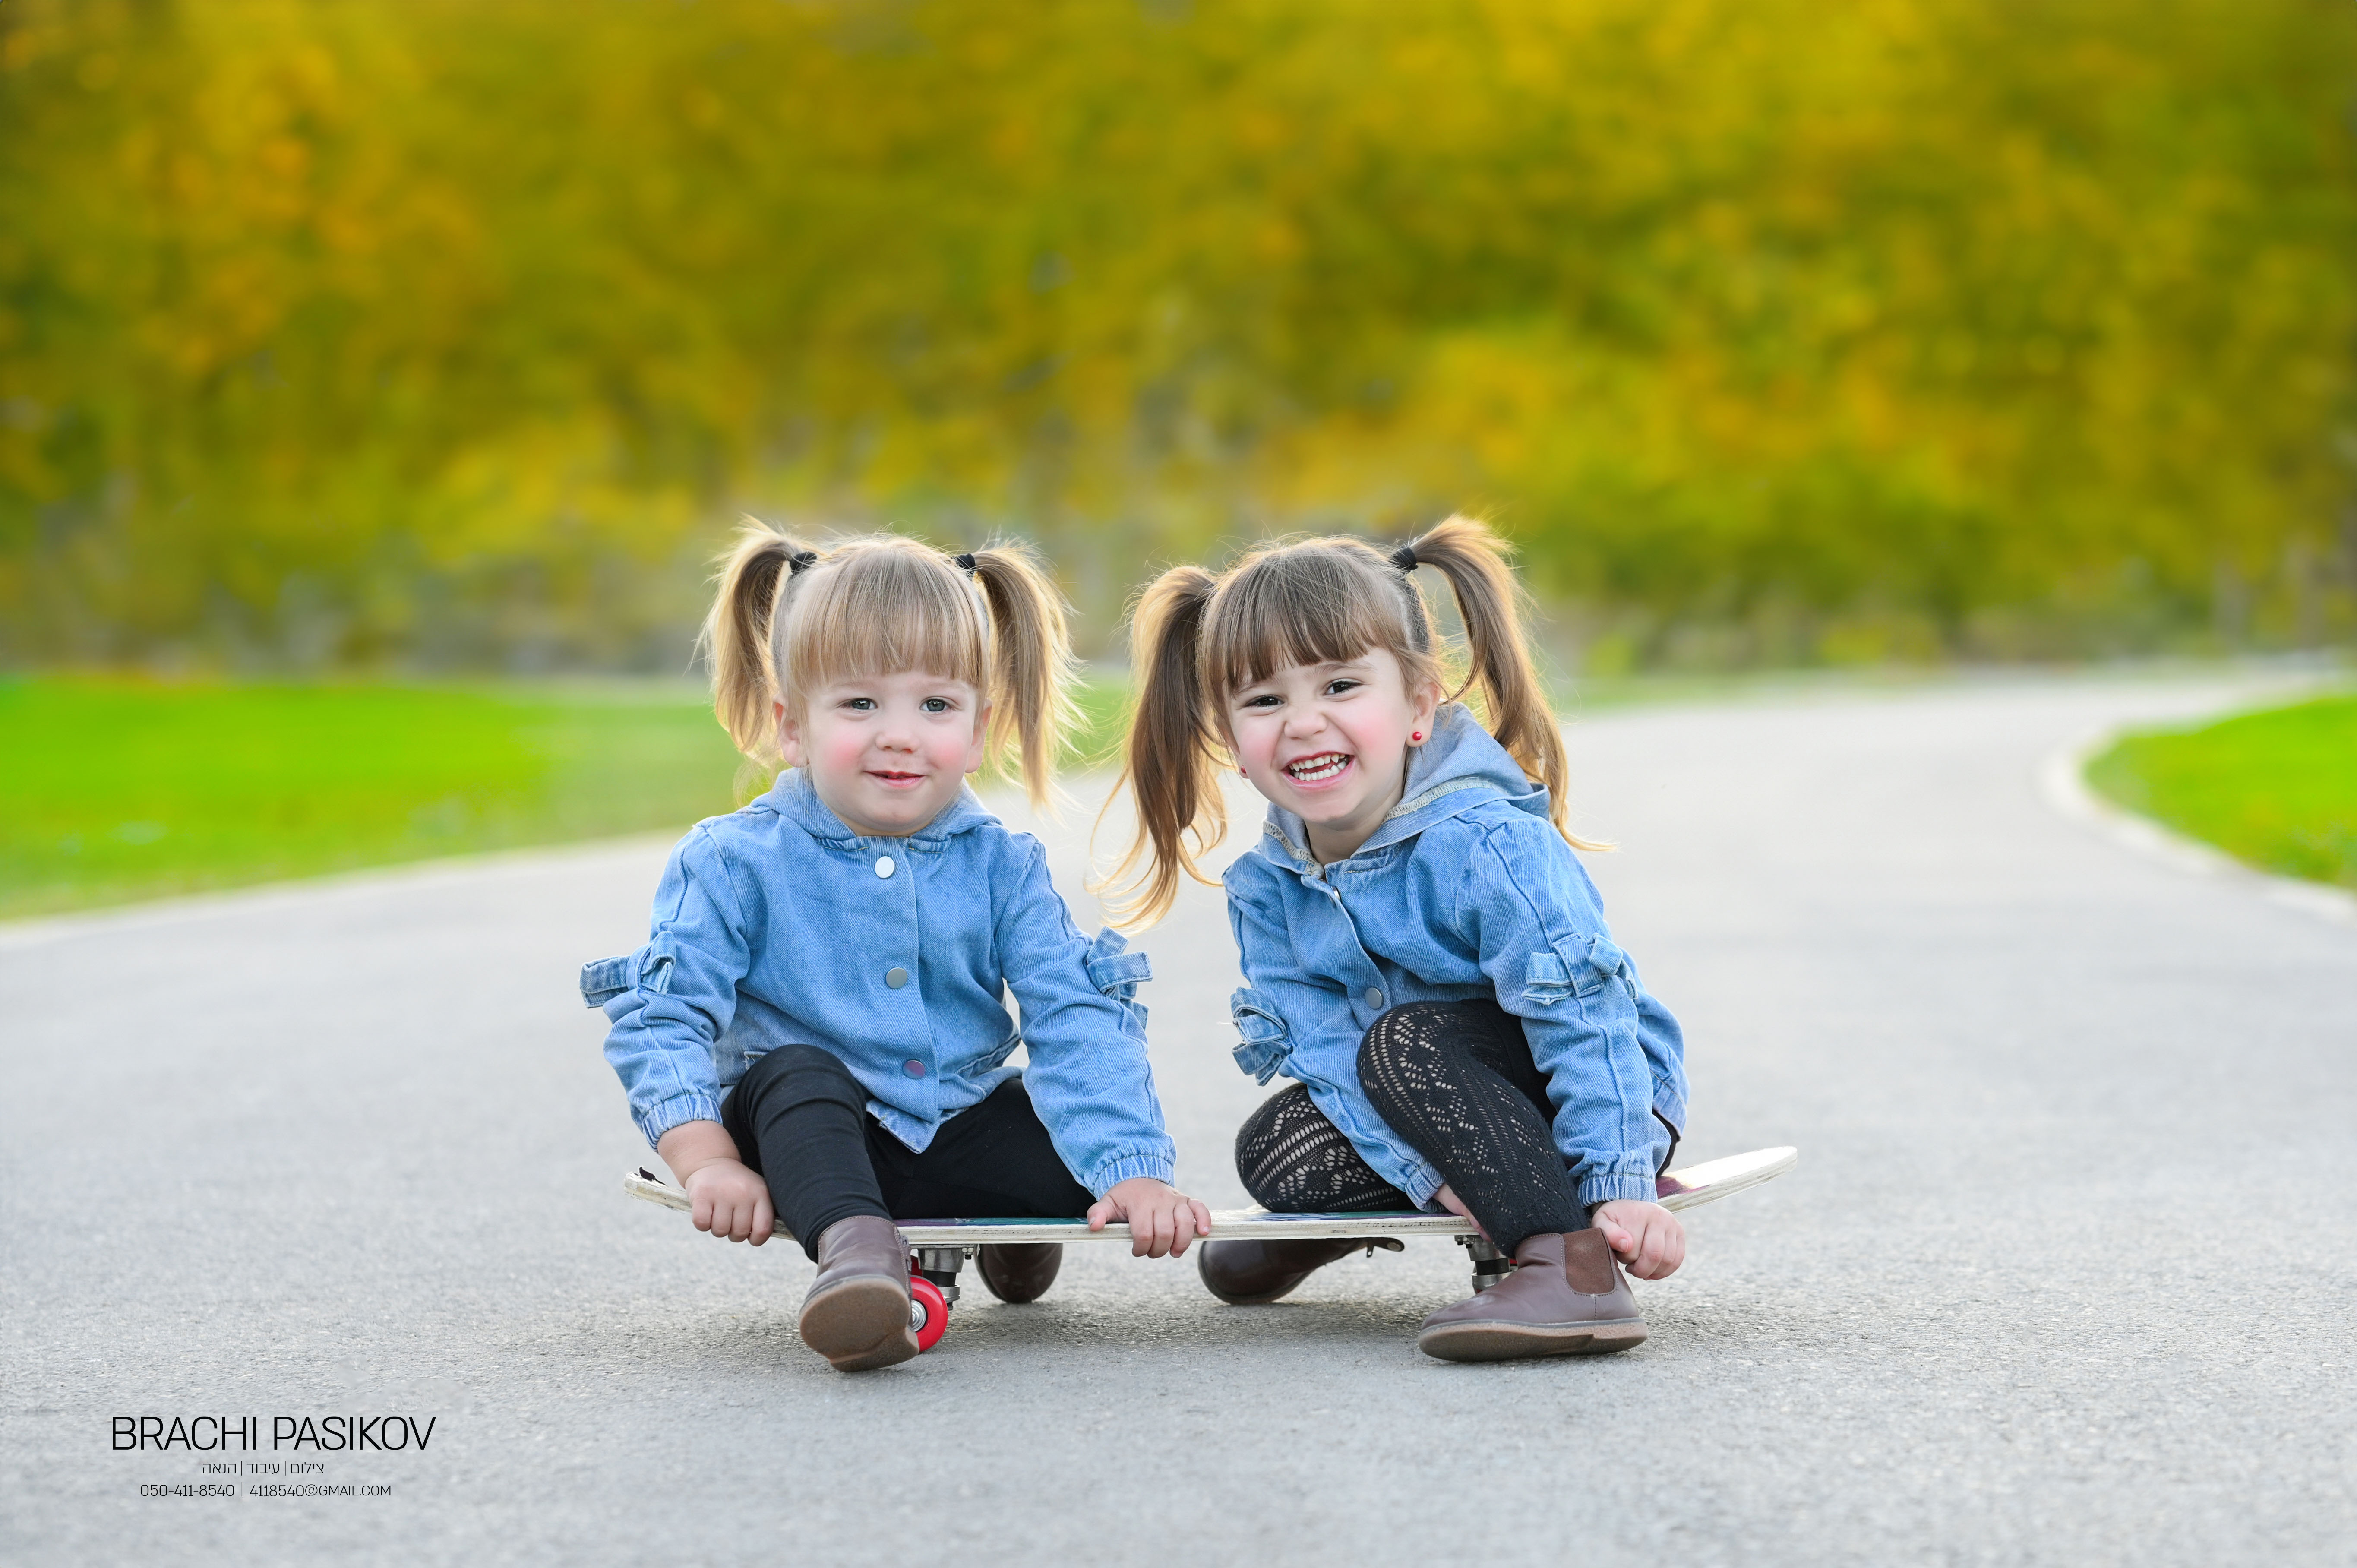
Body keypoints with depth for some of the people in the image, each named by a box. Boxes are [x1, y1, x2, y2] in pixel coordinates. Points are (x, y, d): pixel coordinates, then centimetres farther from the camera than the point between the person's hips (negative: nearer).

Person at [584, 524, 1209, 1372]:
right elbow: (662, 1019, -11)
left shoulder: (1001, 865, -1)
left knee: (1083, 1146, -18)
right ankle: (855, 1249, -50)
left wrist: (1131, 1171, -23)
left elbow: (1076, 1019, -9)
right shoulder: (735, 863, -7)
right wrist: (709, 1166, -26)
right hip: (805, 1142, -3)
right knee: (794, 1073, -31)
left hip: (957, 1136, 3)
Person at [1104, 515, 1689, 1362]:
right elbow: (1324, 1045, -12)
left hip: (1597, 1092, -7)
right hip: (1437, 1100, 7)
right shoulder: (1268, 886, -6)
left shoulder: (1486, 845, -27)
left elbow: (1584, 1015, -27)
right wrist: (1429, 1171, -26)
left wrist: (1621, 1189, -33)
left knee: (1408, 1041, -31)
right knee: (1276, 1150, -14)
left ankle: (1573, 1267, -36)